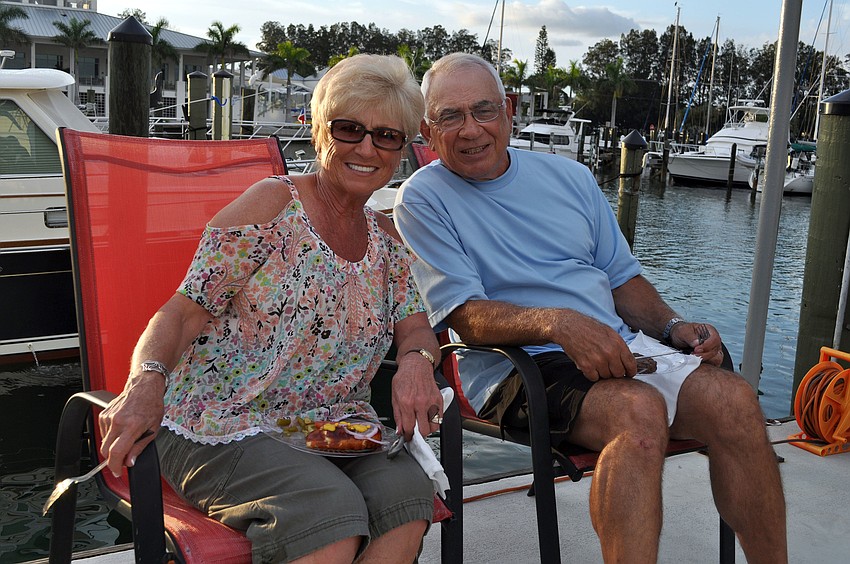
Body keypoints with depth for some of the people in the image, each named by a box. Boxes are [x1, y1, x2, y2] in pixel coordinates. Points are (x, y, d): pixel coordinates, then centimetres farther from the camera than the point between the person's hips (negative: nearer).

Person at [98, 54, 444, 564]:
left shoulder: (386, 238, 13)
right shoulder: (272, 205, -7)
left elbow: (415, 328, 9)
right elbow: (186, 311, -12)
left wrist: (416, 363, -16)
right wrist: (146, 382, -31)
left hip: (332, 427, 5)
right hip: (221, 427, -5)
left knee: (408, 493, -24)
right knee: (330, 511, -31)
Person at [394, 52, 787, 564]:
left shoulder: (570, 177, 17)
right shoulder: (422, 200, 0)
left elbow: (622, 276, 21)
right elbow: (466, 316, -11)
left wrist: (672, 326, 1)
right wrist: (556, 323, -27)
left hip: (616, 347, 6)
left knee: (734, 399, -18)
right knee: (639, 411, -33)